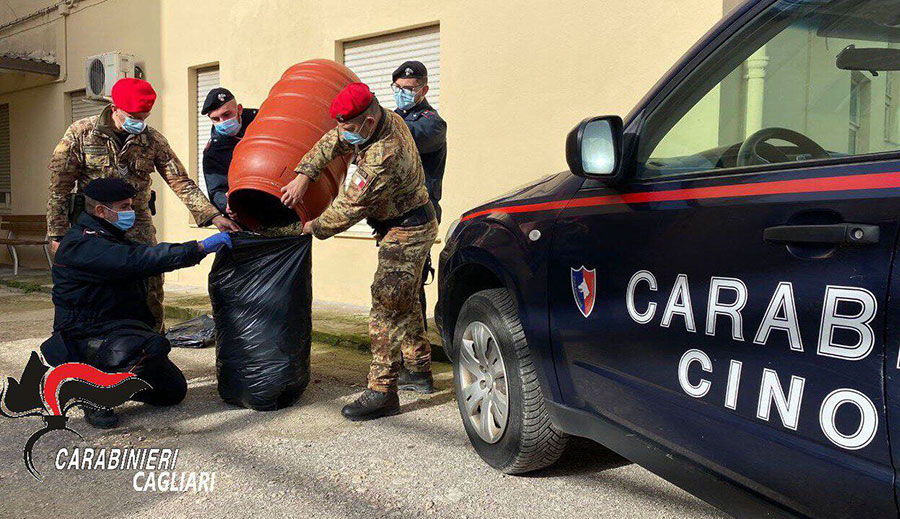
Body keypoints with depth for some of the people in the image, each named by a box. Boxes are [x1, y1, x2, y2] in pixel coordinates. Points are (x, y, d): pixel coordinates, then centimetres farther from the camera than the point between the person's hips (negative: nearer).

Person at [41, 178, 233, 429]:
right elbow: (138, 260, -31)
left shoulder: (112, 238, 15)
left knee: (174, 391, 5)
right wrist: (201, 247, -31)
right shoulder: (82, 245, -19)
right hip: (88, 337, -10)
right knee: (155, 346, -37)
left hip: (123, 328, 10)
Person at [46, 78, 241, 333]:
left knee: (151, 294, 0)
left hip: (138, 228, 2)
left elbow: (181, 182, -4)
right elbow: (59, 186, -2)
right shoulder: (81, 133, -5)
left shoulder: (152, 140, 1)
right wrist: (57, 234, -5)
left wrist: (212, 215, -17)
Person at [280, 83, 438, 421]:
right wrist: (303, 176, -6)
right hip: (410, 226, 11)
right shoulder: (386, 119, -2)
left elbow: (350, 207, -24)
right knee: (405, 301, 21)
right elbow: (331, 142, 6)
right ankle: (420, 366, 37)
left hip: (407, 232, -11)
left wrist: (314, 227, -8)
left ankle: (382, 391, -12)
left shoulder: (383, 156, -32)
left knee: (386, 305, -13)